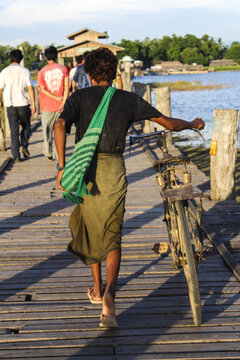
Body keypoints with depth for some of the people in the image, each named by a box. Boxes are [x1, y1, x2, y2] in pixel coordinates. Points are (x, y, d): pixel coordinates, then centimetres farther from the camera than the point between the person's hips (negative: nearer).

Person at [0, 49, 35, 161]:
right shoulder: (25, 71, -3)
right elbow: (30, 88, -8)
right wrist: (33, 104, -6)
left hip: (10, 104, 1)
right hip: (23, 103, -1)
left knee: (14, 131, 5)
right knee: (26, 126, 19)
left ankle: (16, 155, 3)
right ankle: (24, 146, 1)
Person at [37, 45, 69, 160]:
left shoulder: (42, 71, -2)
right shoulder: (63, 69, -1)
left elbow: (42, 90, -10)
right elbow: (66, 87, -8)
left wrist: (57, 98, -9)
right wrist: (63, 102, -10)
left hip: (47, 105, 0)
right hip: (60, 104, 1)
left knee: (47, 129, 13)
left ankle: (48, 152, 16)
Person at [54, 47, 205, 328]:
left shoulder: (79, 97, 7)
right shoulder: (129, 100, 10)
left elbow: (60, 125, -13)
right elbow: (169, 124, 14)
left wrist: (62, 166, -13)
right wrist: (194, 124, 33)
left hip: (85, 168, 0)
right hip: (114, 169, 0)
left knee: (90, 229, 21)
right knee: (112, 237, 7)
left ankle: (97, 289, 34)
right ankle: (109, 293, -16)